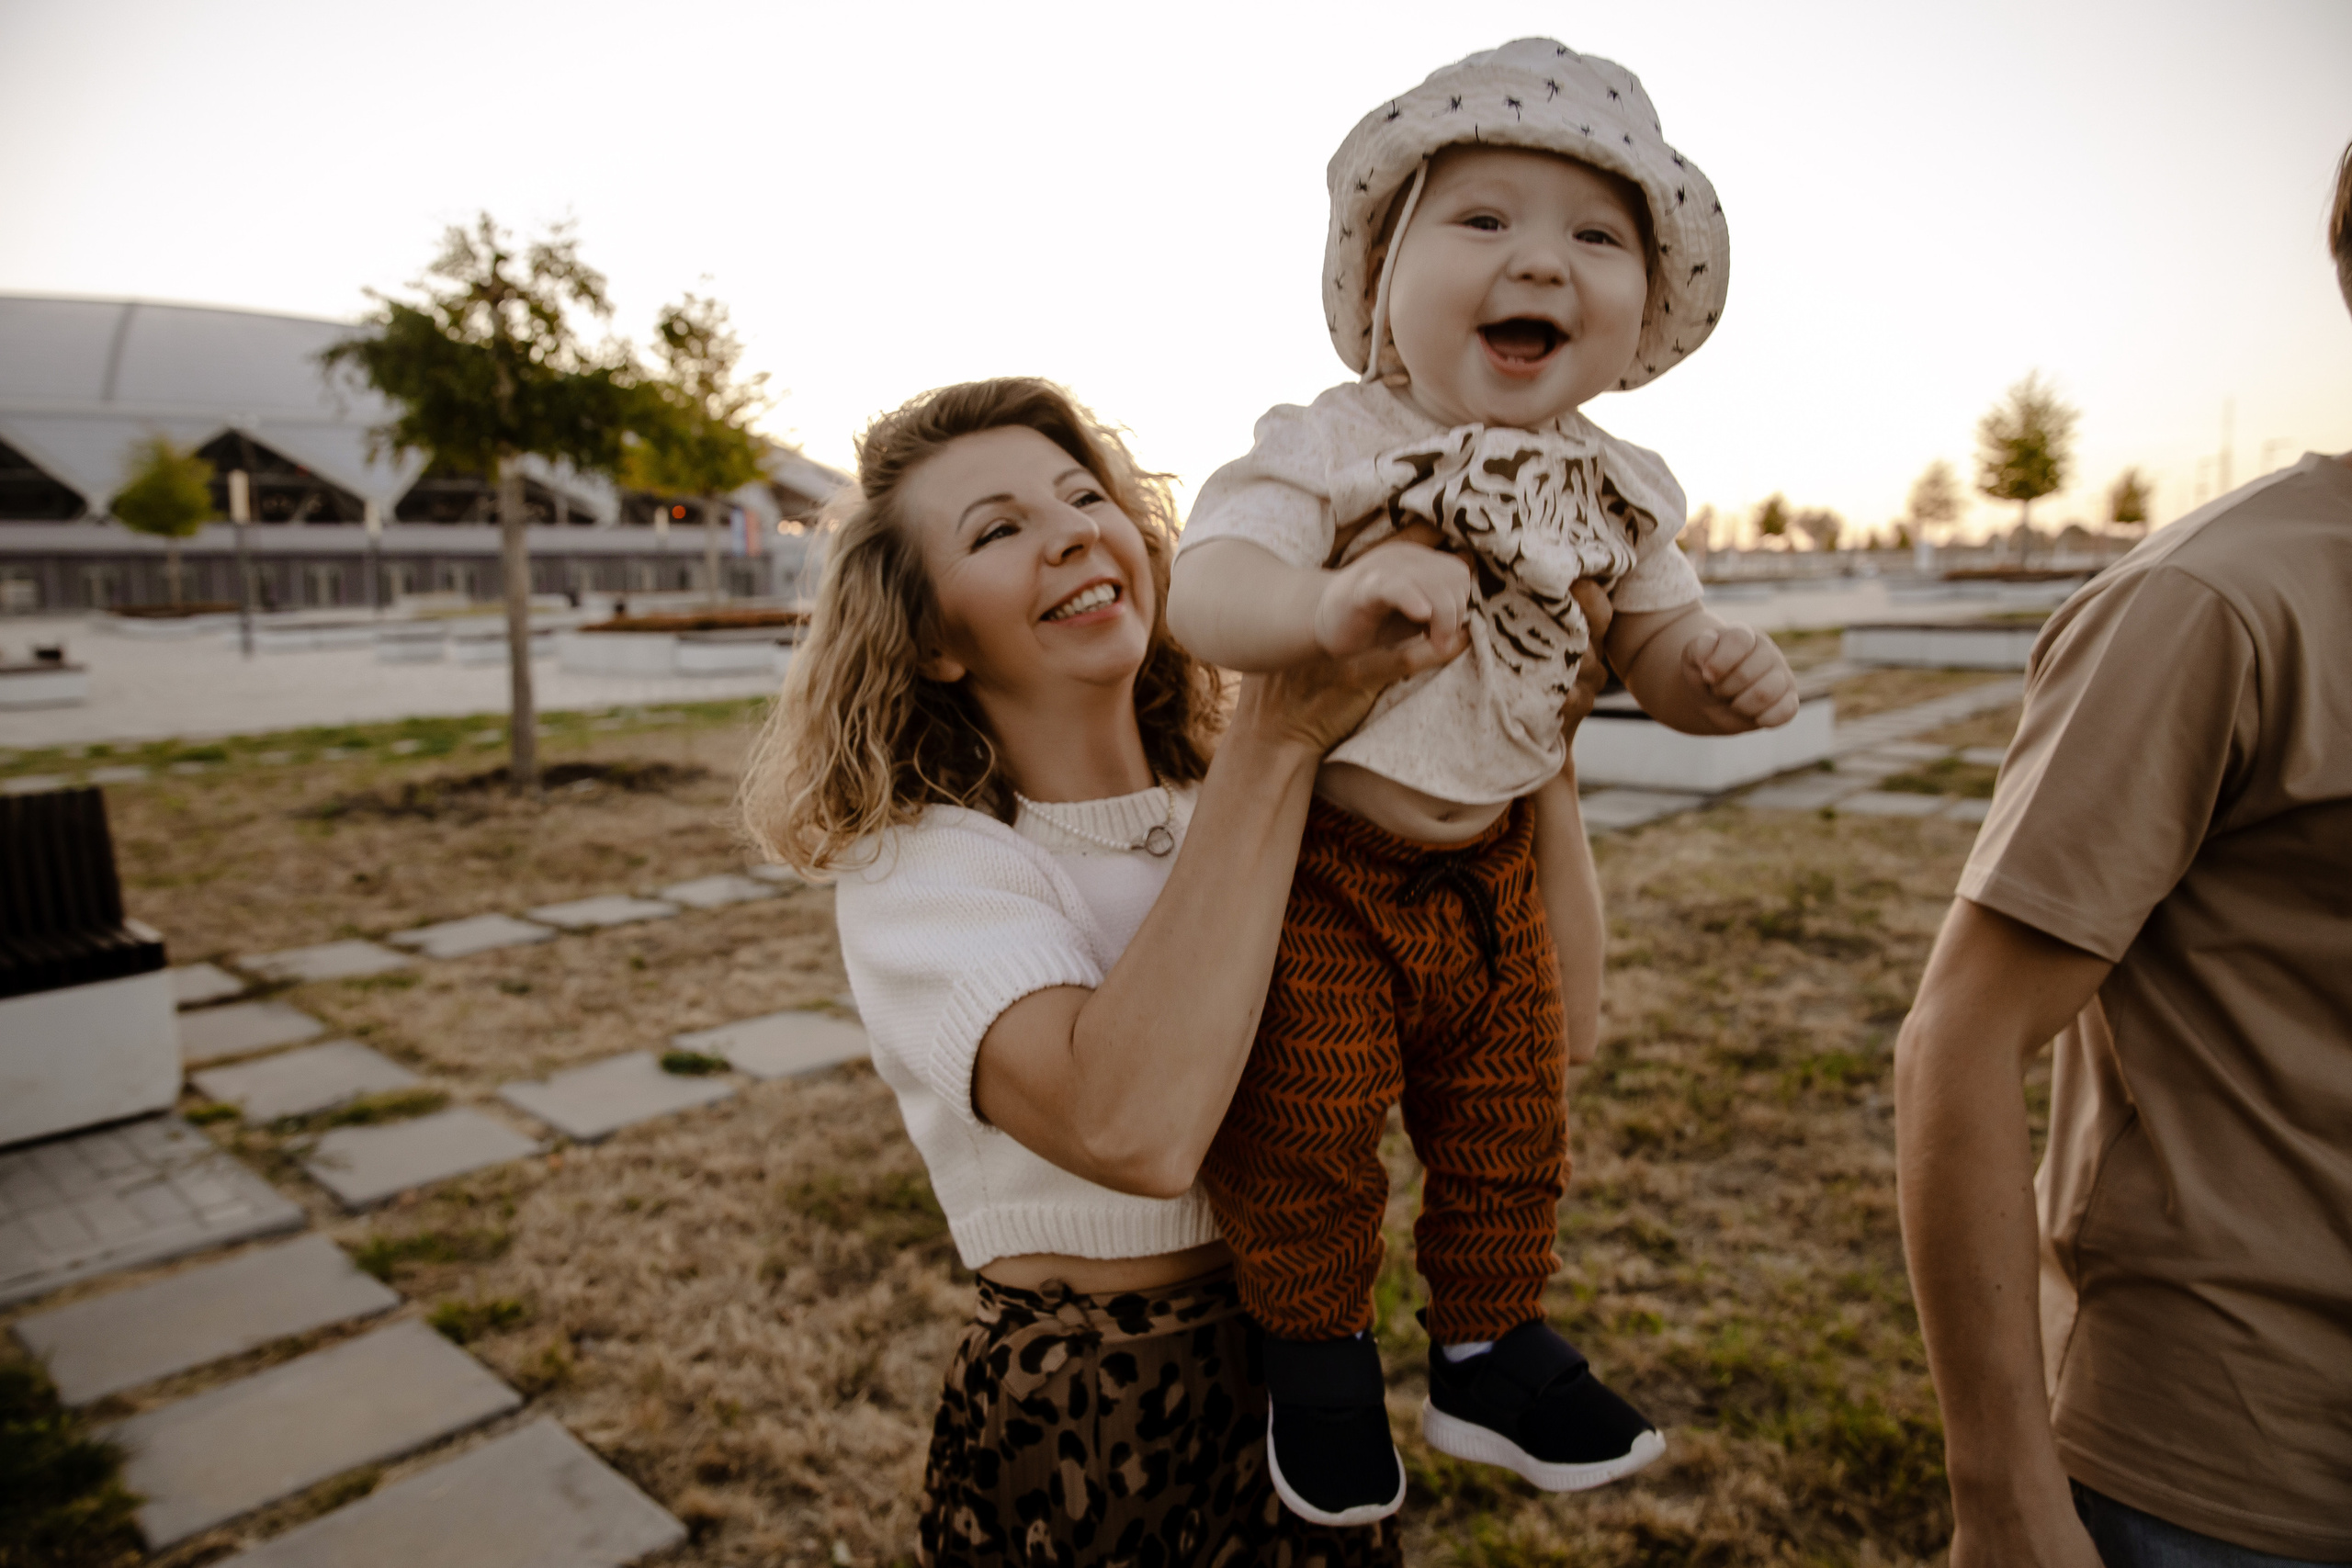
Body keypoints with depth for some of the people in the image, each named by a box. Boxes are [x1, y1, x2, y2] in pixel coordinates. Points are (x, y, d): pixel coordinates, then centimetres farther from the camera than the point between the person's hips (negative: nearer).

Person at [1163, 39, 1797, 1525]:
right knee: (1305, 1125, -3)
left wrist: (1721, 672, -16)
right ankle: (1320, 1349, 28)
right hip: (1315, 858, -5)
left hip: (1494, 866, 5)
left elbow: (1655, 643, 7)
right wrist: (1330, 600, -51)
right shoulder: (1325, 450, -18)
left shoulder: (1615, 489, 0)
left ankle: (1493, 1356, 40)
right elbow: (1203, 588, -30)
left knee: (1512, 1124, 16)